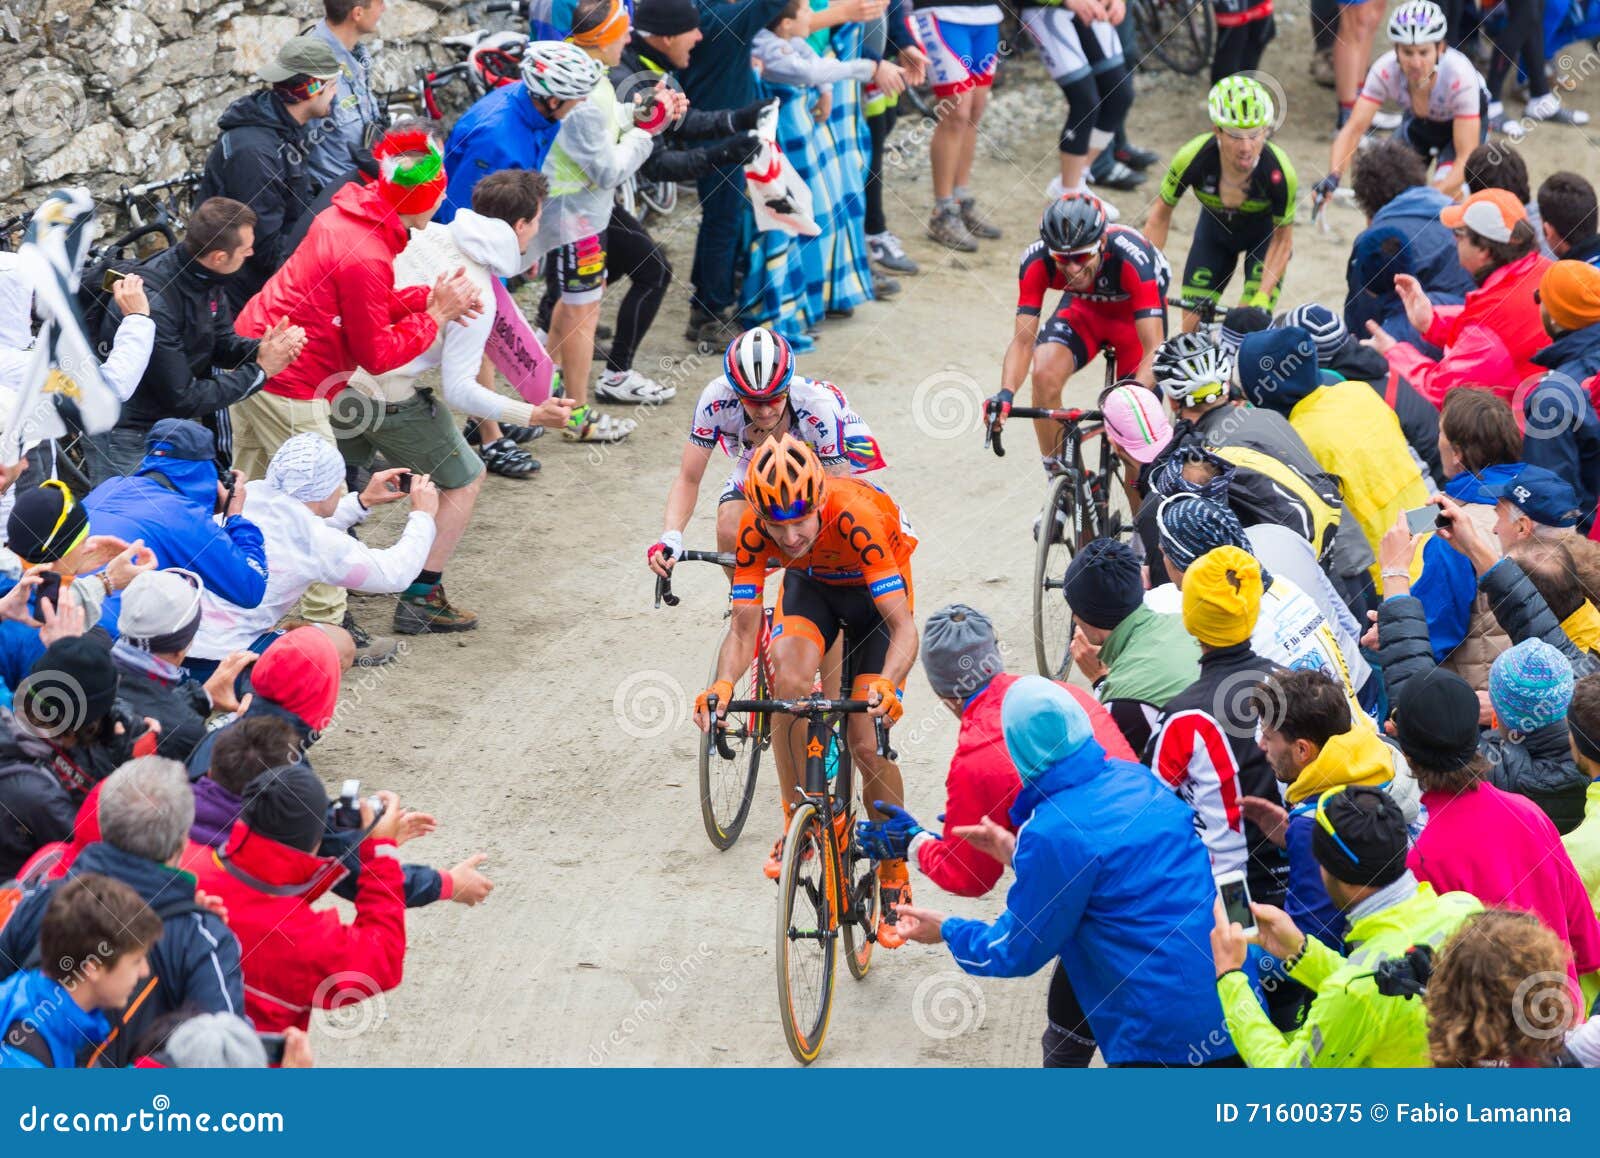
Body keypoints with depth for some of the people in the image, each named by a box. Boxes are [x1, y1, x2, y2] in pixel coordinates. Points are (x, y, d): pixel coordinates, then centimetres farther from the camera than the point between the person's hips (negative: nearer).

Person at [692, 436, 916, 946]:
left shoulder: (855, 516, -41)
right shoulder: (755, 529, -30)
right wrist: (723, 683, -45)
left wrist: (885, 684, -59)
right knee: (788, 679, -28)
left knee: (867, 743, -11)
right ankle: (797, 822, -7)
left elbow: (903, 627, -41)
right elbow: (744, 626, -25)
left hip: (874, 588, -3)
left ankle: (894, 879, 8)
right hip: (811, 583, 3)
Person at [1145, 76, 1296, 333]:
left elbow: (1282, 238, -19)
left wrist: (1262, 298, -26)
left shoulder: (1279, 172, -37)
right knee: (1192, 328, -5)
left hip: (1265, 232, -1)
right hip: (1214, 228, 1)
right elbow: (1161, 214, -17)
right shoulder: (1193, 158, -35)